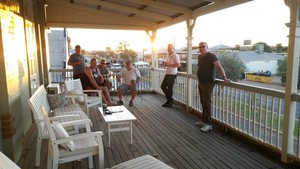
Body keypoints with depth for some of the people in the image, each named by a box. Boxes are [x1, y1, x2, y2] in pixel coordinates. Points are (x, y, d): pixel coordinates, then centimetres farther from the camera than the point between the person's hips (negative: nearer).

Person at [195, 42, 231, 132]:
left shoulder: (211, 56, -12)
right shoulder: (199, 56, 11)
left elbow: (219, 67, -20)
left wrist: (224, 77, -31)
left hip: (208, 83, -8)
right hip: (201, 83, 8)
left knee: (207, 103, -8)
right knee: (203, 103, 13)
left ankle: (208, 124, -3)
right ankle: (204, 121, 23)